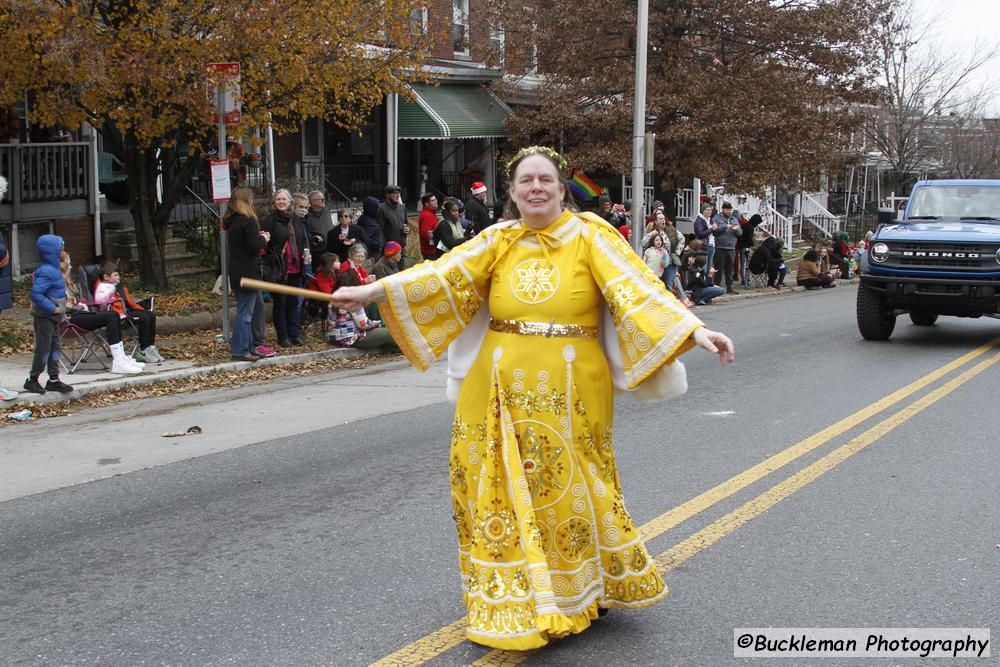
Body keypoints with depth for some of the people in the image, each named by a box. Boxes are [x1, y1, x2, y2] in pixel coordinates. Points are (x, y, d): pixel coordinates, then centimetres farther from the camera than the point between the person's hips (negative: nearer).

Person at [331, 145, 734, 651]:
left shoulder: (589, 235, -3)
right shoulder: (497, 241, 4)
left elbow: (637, 287, -11)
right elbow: (442, 275, -2)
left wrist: (694, 330, -23)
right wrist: (371, 292, -11)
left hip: (569, 395, -2)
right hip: (504, 394, 2)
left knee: (569, 493, 7)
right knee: (505, 496, 7)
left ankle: (581, 589, 29)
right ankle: (513, 600, 22)